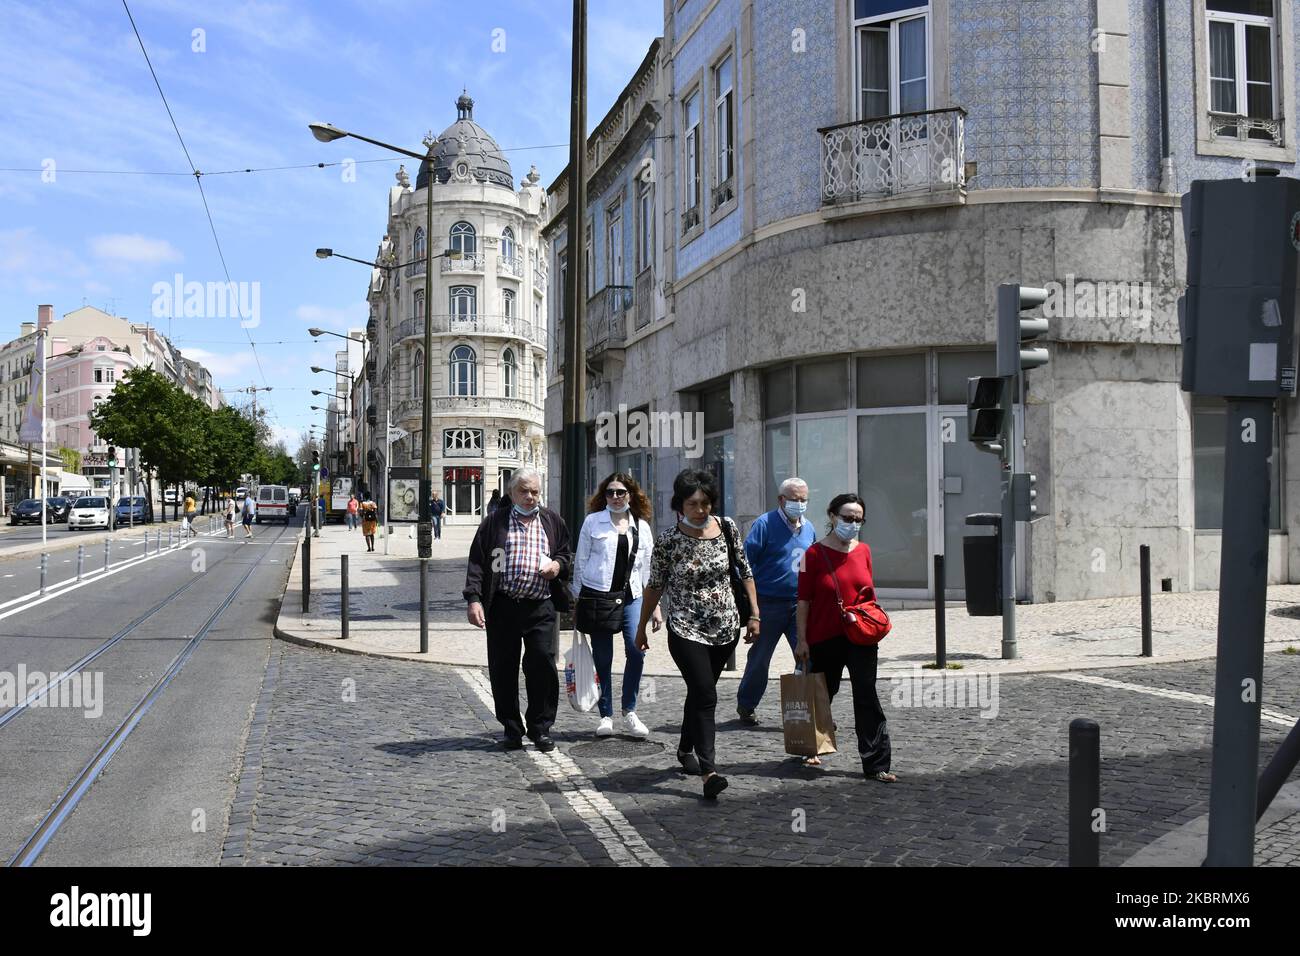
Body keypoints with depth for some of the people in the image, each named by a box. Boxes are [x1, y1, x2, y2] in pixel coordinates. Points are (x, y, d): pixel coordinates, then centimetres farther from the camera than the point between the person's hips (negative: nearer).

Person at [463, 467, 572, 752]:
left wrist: (558, 564, 0)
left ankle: (540, 728, 10)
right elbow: (477, 562, 2)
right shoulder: (494, 522, 6)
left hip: (541, 607, 1)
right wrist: (473, 599, -9)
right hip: (502, 607, -1)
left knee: (543, 665, -5)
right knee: (503, 670, 4)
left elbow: (567, 553, 24)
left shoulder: (552, 521, 14)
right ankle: (512, 729, 18)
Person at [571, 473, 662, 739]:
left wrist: (655, 605, 11)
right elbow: (580, 561, 6)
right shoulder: (593, 522, 4)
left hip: (630, 596, 2)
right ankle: (606, 716, 15)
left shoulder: (642, 526, 12)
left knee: (637, 649, -15)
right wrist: (577, 598, 4)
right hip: (597, 595, -2)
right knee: (602, 659, 3)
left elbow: (648, 568, 14)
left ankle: (629, 712, 0)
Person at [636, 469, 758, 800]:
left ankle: (686, 748, 37)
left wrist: (754, 614, 3)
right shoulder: (668, 540, -10)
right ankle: (708, 769, -18)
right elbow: (654, 586, 0)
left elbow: (745, 571, 8)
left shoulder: (728, 528, -1)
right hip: (686, 630, -4)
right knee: (705, 695, -16)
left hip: (725, 627, 4)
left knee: (699, 691, 17)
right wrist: (641, 627, 5)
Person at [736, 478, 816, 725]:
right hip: (768, 604, -4)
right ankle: (745, 707, 26)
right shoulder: (765, 524, -7)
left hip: (799, 604, 4)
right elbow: (746, 560, -10)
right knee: (759, 659, 9)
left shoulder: (808, 529, 12)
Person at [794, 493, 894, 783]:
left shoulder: (863, 550, 5)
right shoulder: (815, 553, -6)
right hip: (825, 638, -2)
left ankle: (876, 764, -1)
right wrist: (802, 639, -7)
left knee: (867, 696, -4)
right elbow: (804, 599, -5)